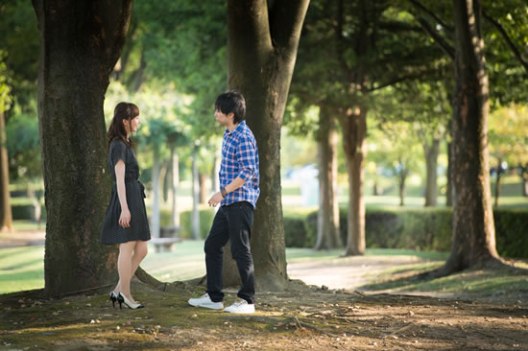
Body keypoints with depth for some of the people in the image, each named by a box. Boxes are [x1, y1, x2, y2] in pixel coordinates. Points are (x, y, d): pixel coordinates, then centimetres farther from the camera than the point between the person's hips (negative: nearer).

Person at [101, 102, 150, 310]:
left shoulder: (124, 144, 18)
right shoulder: (119, 145, -11)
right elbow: (120, 179, -16)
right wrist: (124, 208, -21)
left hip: (133, 199, 10)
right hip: (126, 200, -10)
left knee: (141, 249, 8)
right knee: (127, 248, -4)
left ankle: (119, 291, 12)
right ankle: (125, 295, 4)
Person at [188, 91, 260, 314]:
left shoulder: (244, 137, -16)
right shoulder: (228, 134, 14)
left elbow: (248, 172, -22)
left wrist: (223, 192, -23)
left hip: (241, 201, -10)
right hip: (227, 203, 10)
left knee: (240, 250, -5)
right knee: (212, 245, 11)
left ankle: (247, 301, 3)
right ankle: (214, 297, 18)